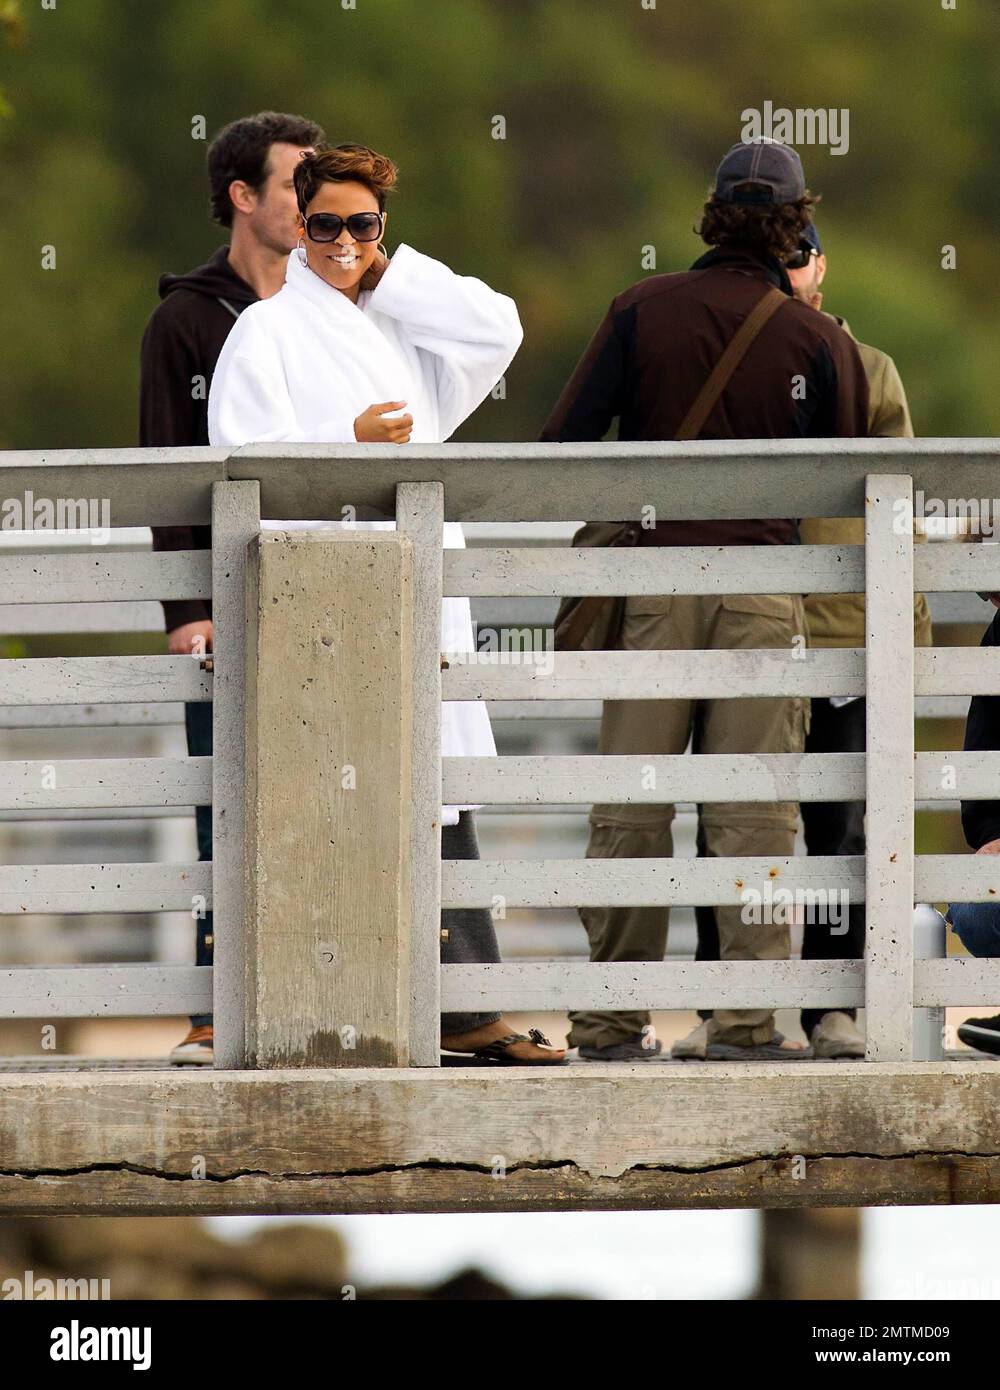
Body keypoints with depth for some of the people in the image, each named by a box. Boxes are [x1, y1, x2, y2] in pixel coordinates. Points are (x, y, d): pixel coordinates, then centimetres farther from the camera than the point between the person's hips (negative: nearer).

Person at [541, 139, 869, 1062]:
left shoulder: (641, 311, 0)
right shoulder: (818, 340, -1)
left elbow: (564, 445, -2)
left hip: (651, 578, 1)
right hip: (763, 580, -1)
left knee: (630, 810, 5)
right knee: (754, 811, 1)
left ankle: (613, 1017, 7)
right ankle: (747, 1015, -3)